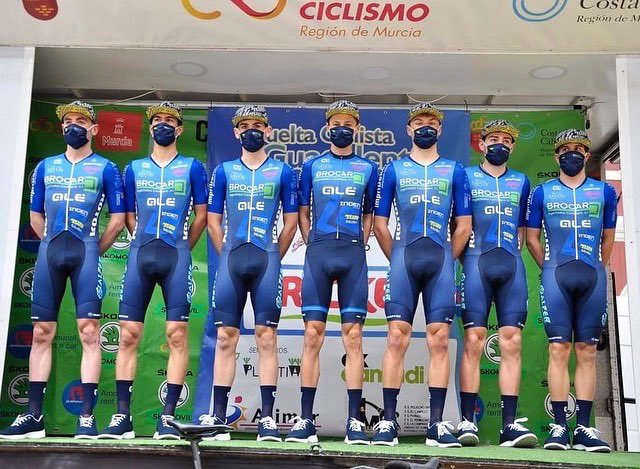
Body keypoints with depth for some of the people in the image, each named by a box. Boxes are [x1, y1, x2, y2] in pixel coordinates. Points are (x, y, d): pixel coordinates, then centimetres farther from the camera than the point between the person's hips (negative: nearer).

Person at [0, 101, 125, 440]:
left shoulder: (105, 168, 6)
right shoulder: (46, 166, 17)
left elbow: (118, 218, 4)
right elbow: (36, 216, 21)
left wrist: (94, 250, 3)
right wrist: (53, 244, 13)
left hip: (86, 252, -4)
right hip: (49, 251, 4)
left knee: (89, 332, -9)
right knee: (41, 333, 3)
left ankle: (87, 417, -8)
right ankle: (34, 416, 7)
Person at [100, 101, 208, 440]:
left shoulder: (192, 168, 9)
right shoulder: (134, 168, 17)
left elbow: (201, 215, 10)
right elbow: (129, 216, 19)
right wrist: (145, 242, 12)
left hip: (176, 256, -2)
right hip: (140, 254, 3)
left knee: (177, 335, -6)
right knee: (128, 334, -2)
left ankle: (168, 417, -2)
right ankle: (123, 417, 3)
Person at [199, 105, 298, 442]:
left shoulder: (283, 172, 8)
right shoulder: (224, 171, 12)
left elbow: (291, 222, 8)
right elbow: (213, 221, 14)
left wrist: (272, 258, 4)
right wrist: (228, 256, 7)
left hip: (267, 259, -1)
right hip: (230, 259, 2)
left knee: (266, 338, -2)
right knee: (225, 337, 1)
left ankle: (267, 418, 2)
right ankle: (218, 416, 6)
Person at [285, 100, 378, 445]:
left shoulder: (368, 168, 15)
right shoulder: (313, 166, 15)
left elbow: (369, 216, 16)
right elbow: (303, 212, 16)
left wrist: (359, 246, 4)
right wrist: (312, 245, 5)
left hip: (353, 253, 0)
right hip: (318, 251, 0)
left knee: (353, 336, -3)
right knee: (313, 335, -3)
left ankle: (354, 420, 0)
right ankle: (306, 420, 0)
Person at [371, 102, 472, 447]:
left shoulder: (454, 171, 15)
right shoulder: (394, 169, 14)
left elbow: (464, 225, 13)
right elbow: (380, 223, 11)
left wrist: (446, 260, 7)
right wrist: (396, 259, 6)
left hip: (442, 260, 1)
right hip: (403, 259, 0)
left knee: (439, 341, -3)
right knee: (397, 338, -6)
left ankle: (436, 424, 1)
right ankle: (388, 421, -4)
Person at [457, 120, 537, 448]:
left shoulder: (521, 182, 20)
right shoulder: (465, 176, 11)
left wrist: (510, 256, 10)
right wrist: (465, 257, -2)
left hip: (512, 264, 3)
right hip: (477, 261, -3)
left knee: (512, 343, -3)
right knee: (473, 340, -8)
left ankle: (510, 424, -2)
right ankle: (467, 421, -6)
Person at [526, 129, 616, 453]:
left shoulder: (605, 192, 13)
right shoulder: (542, 192, 10)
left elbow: (608, 238, 18)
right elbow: (532, 237, 12)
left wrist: (595, 269, 14)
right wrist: (549, 268, 7)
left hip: (593, 276, 2)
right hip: (556, 276, -1)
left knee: (587, 351, 1)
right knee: (559, 349, -5)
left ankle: (584, 428, 4)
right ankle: (559, 426, -3)